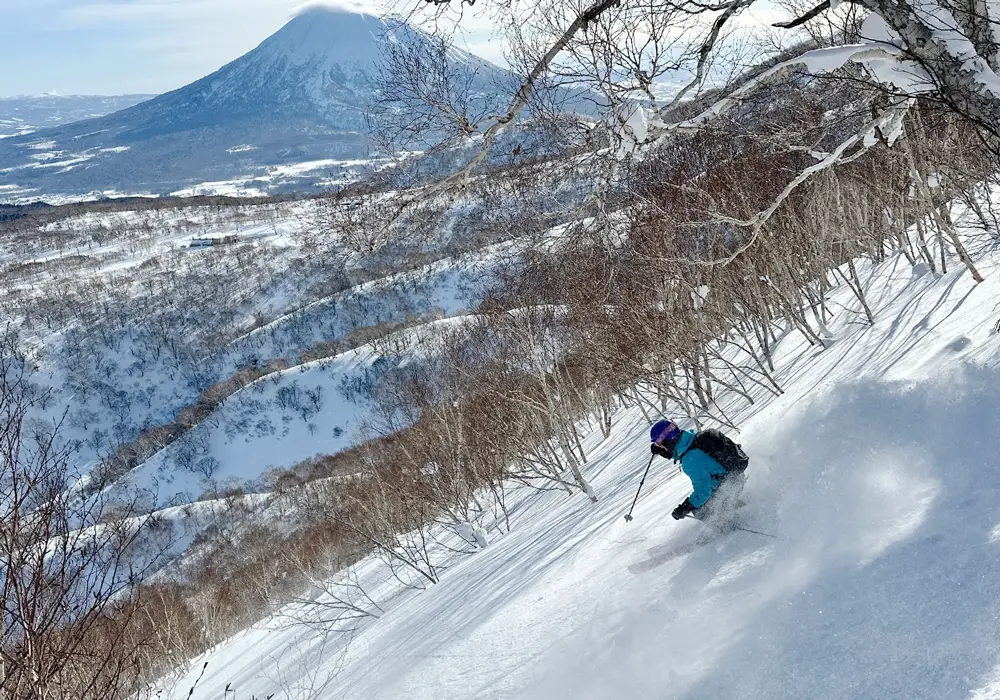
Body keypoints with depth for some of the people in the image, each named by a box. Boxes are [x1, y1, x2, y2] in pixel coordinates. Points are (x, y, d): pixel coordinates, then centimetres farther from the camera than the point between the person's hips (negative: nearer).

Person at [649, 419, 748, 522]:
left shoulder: (690, 460, -31)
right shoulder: (694, 437, -5)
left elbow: (702, 489, -28)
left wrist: (685, 509, -20)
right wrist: (662, 452, 5)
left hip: (728, 485, -9)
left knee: (699, 511, -4)